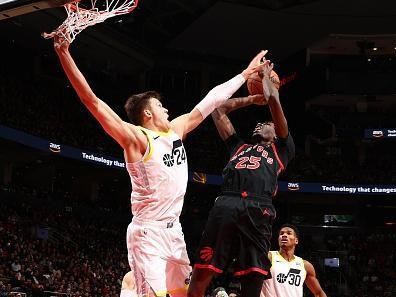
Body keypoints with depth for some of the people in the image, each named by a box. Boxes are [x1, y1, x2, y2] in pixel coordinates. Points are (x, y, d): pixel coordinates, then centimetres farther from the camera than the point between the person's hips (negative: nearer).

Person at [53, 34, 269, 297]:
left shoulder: (176, 130, 12)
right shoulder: (136, 138, -10)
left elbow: (211, 101, 19)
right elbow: (92, 101, -20)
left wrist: (246, 73, 24)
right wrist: (65, 55, -28)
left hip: (173, 230, 8)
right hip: (148, 233, -8)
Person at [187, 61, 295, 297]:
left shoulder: (281, 149, 28)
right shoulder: (239, 146, 37)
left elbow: (274, 100, 21)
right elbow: (218, 111, 43)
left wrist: (266, 76, 37)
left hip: (257, 210, -2)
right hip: (225, 205, 3)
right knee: (200, 277, -6)